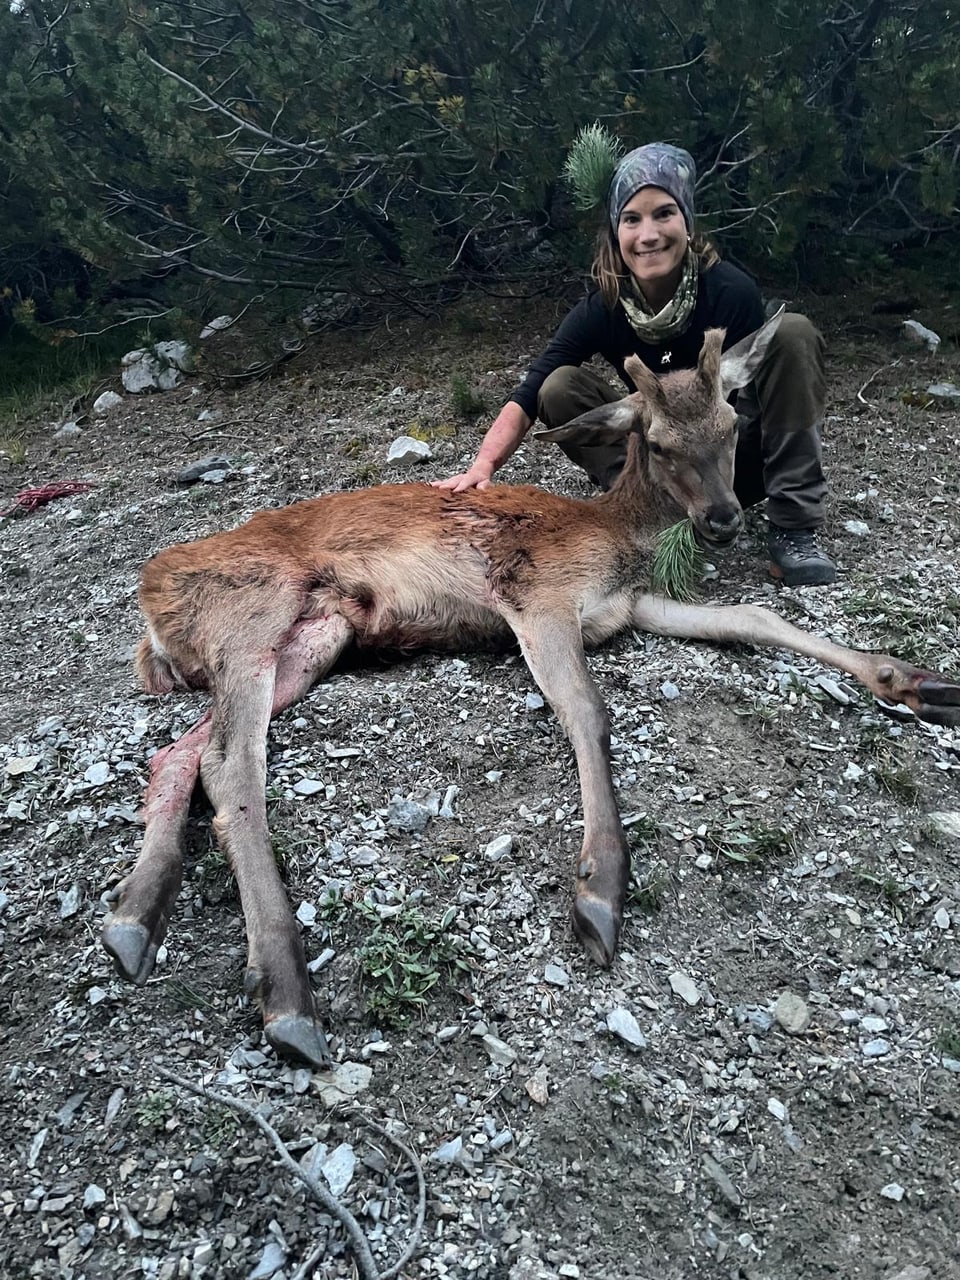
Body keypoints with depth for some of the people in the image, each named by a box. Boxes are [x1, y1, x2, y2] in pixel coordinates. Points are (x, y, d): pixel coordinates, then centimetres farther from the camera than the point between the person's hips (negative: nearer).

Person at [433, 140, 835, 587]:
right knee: (559, 388, -19)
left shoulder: (732, 291, -22)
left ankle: (794, 529, -25)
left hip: (738, 459, -1)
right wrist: (482, 467, -39)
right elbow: (527, 396, -23)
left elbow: (734, 403, -21)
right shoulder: (603, 308, -15)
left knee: (792, 332, -26)